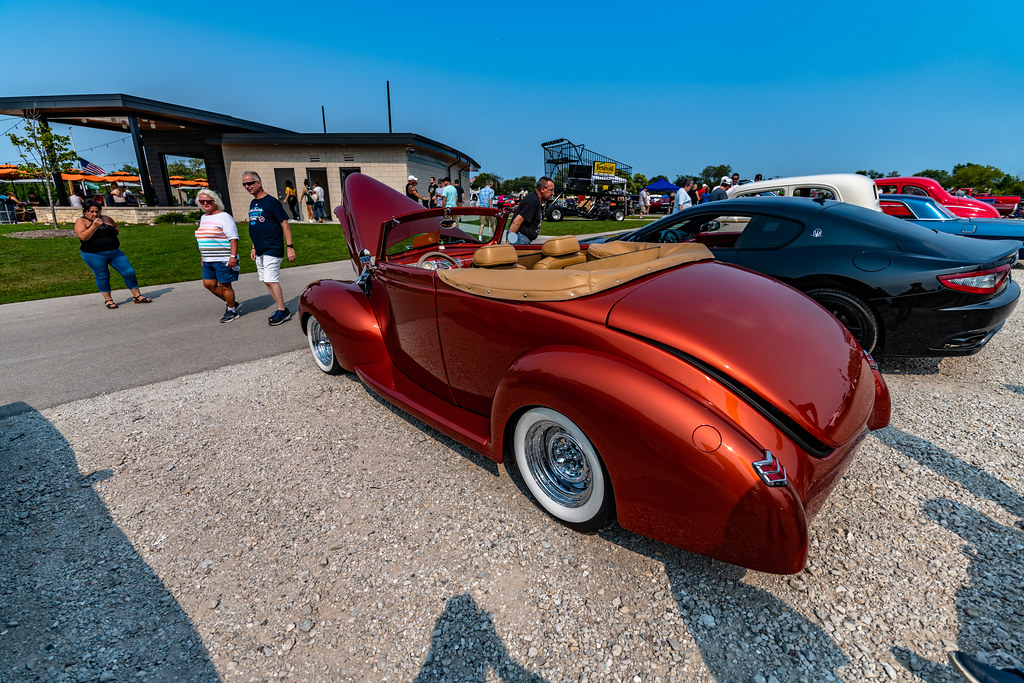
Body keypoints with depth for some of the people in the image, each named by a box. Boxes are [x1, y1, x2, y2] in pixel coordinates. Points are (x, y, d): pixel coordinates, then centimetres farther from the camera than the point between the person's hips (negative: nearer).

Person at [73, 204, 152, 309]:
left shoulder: (107, 219, 11)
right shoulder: (81, 221, -1)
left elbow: (117, 229, 27)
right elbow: (83, 237, -15)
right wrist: (94, 226, -18)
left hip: (115, 252, 4)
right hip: (94, 255, -4)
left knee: (129, 272, -2)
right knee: (102, 276, 0)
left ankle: (137, 296, 7)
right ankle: (108, 299, 13)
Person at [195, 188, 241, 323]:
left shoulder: (224, 217, -10)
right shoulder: (203, 217, 17)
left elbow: (233, 237, -17)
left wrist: (233, 256, -24)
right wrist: (202, 256, 25)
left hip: (224, 260, -9)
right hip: (208, 261, 9)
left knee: (224, 285, -2)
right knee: (208, 284, 10)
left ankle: (231, 311, 12)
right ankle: (229, 303, 26)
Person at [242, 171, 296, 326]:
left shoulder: (271, 201, -9)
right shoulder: (253, 203, 15)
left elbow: (285, 225, -12)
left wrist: (290, 247, -17)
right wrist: (254, 247, 22)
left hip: (273, 249, -9)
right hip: (260, 251, 9)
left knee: (271, 280, -12)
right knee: (266, 281, 8)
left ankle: (283, 311, -2)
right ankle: (281, 309, 16)